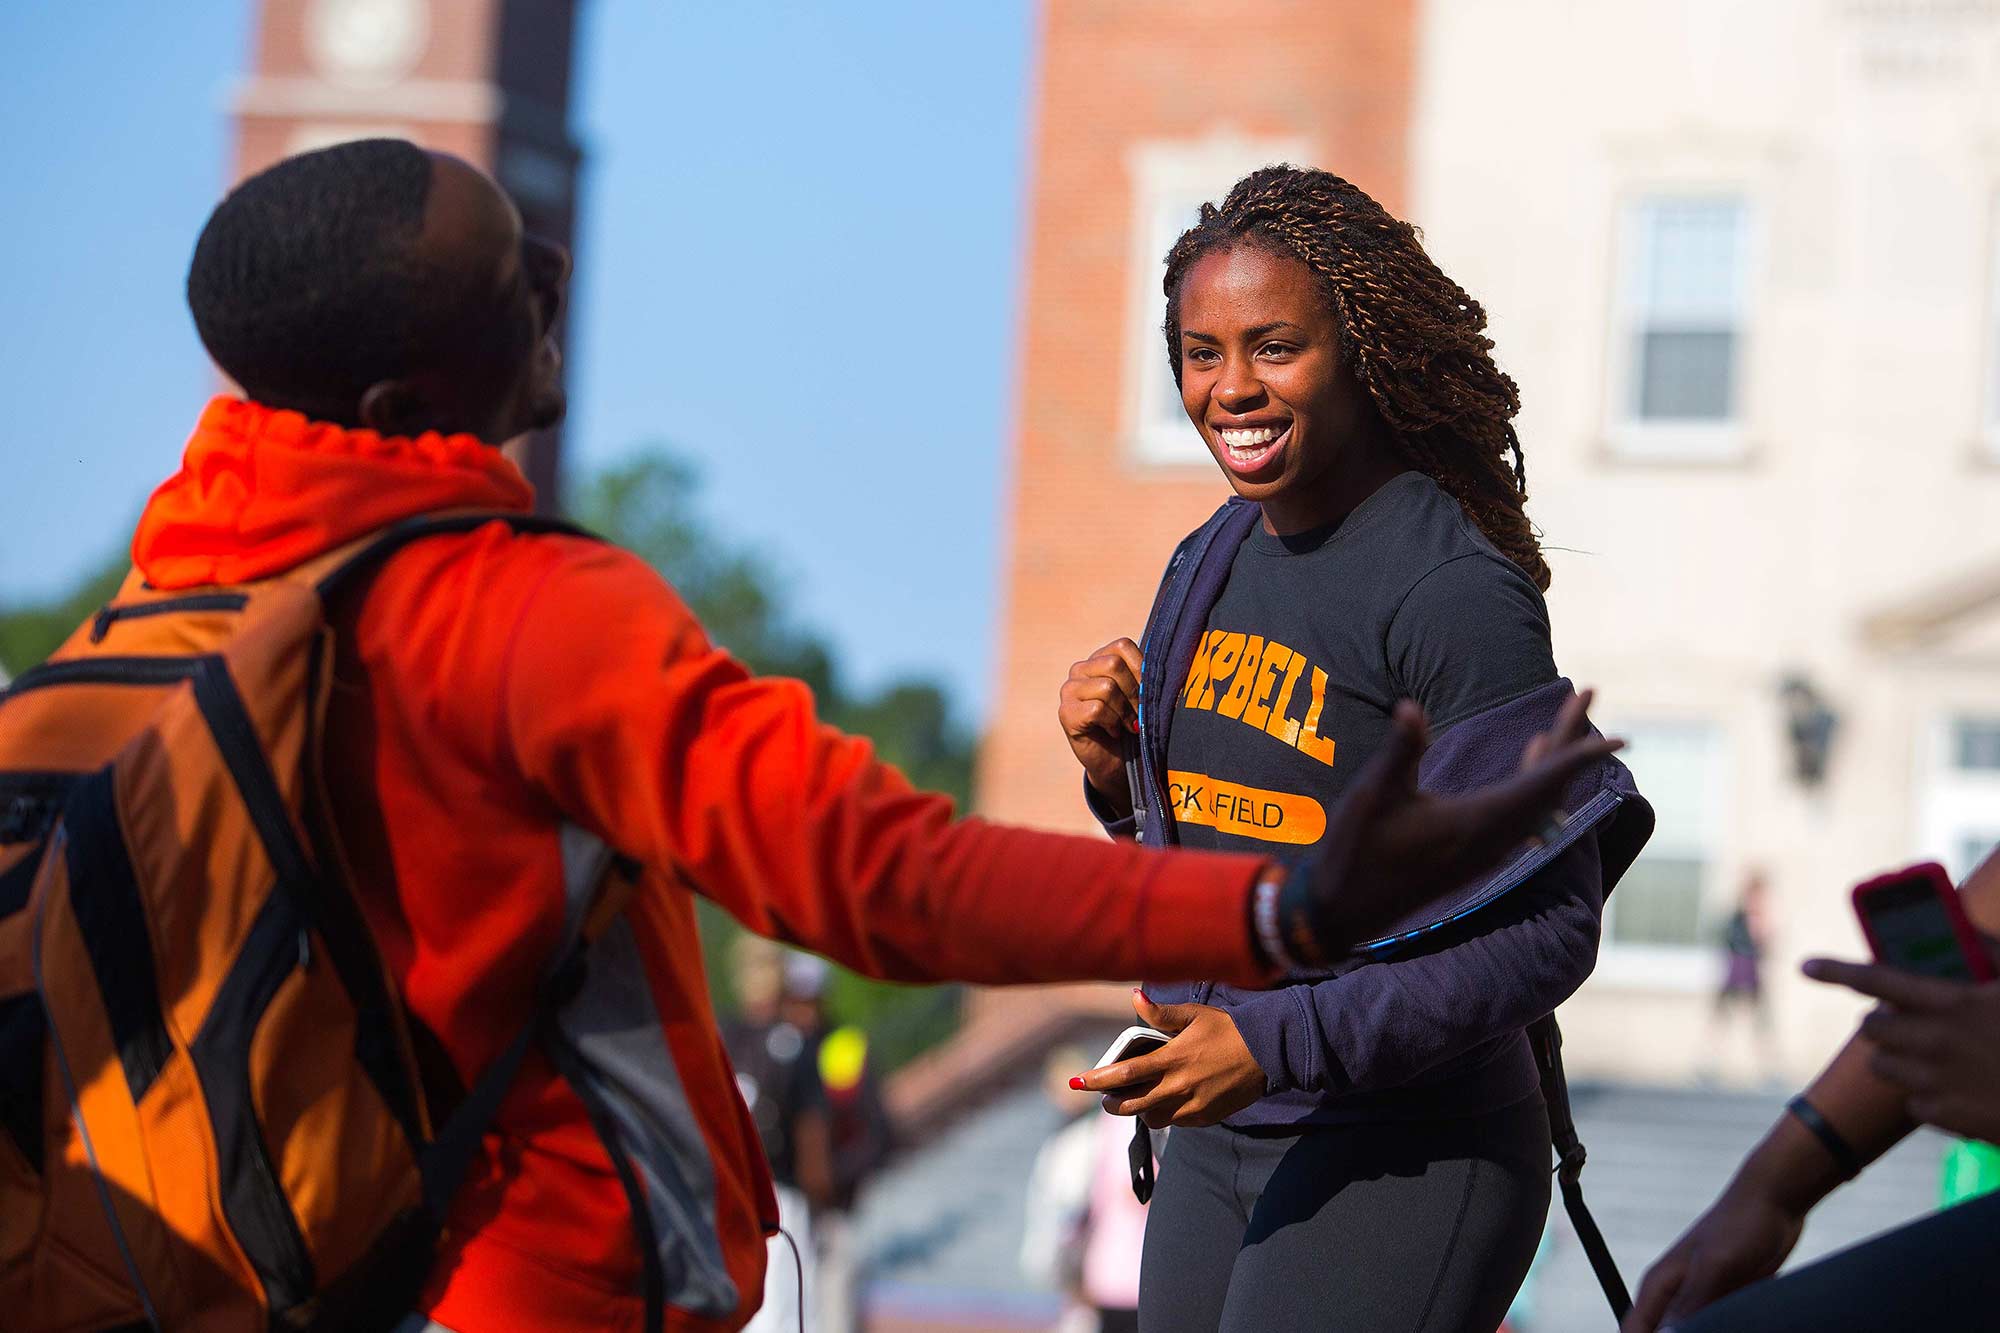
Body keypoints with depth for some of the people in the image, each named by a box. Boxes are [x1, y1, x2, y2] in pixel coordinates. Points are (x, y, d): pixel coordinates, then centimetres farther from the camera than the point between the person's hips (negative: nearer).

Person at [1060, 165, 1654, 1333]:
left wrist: (1280, 1043, -23)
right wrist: (1119, 772, 0)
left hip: (1407, 1159, -7)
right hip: (1215, 1143, 8)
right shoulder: (1211, 564, 9)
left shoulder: (1453, 590, -15)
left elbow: (1547, 928, -17)